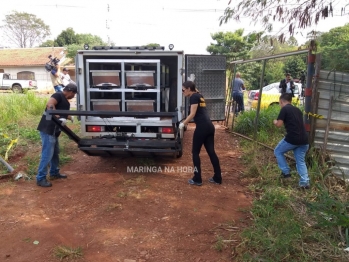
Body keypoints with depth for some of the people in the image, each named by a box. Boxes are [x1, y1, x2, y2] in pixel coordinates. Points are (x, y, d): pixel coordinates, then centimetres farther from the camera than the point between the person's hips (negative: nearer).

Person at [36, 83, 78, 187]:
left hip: (53, 130, 10)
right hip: (47, 129, -10)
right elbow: (49, 105, -29)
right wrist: (59, 118, -34)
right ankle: (40, 178, 0)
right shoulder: (58, 95, -11)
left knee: (55, 152, 20)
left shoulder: (65, 102, 18)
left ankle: (54, 173, 35)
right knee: (47, 154, -7)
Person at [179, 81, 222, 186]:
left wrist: (183, 123, -2)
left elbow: (192, 114, -11)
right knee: (211, 152, 12)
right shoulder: (199, 96, 20)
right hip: (209, 126, 8)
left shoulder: (193, 97, -6)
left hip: (202, 127, -8)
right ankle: (217, 178, 17)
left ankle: (197, 179, 9)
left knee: (195, 152, 3)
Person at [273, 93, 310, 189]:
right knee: (301, 161, 15)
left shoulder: (284, 109, -2)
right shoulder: (297, 110, 20)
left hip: (292, 139, -7)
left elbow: (279, 124, -8)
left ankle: (286, 172, 16)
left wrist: (275, 122, 13)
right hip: (304, 140, 7)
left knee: (278, 151, 18)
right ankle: (304, 182, 8)